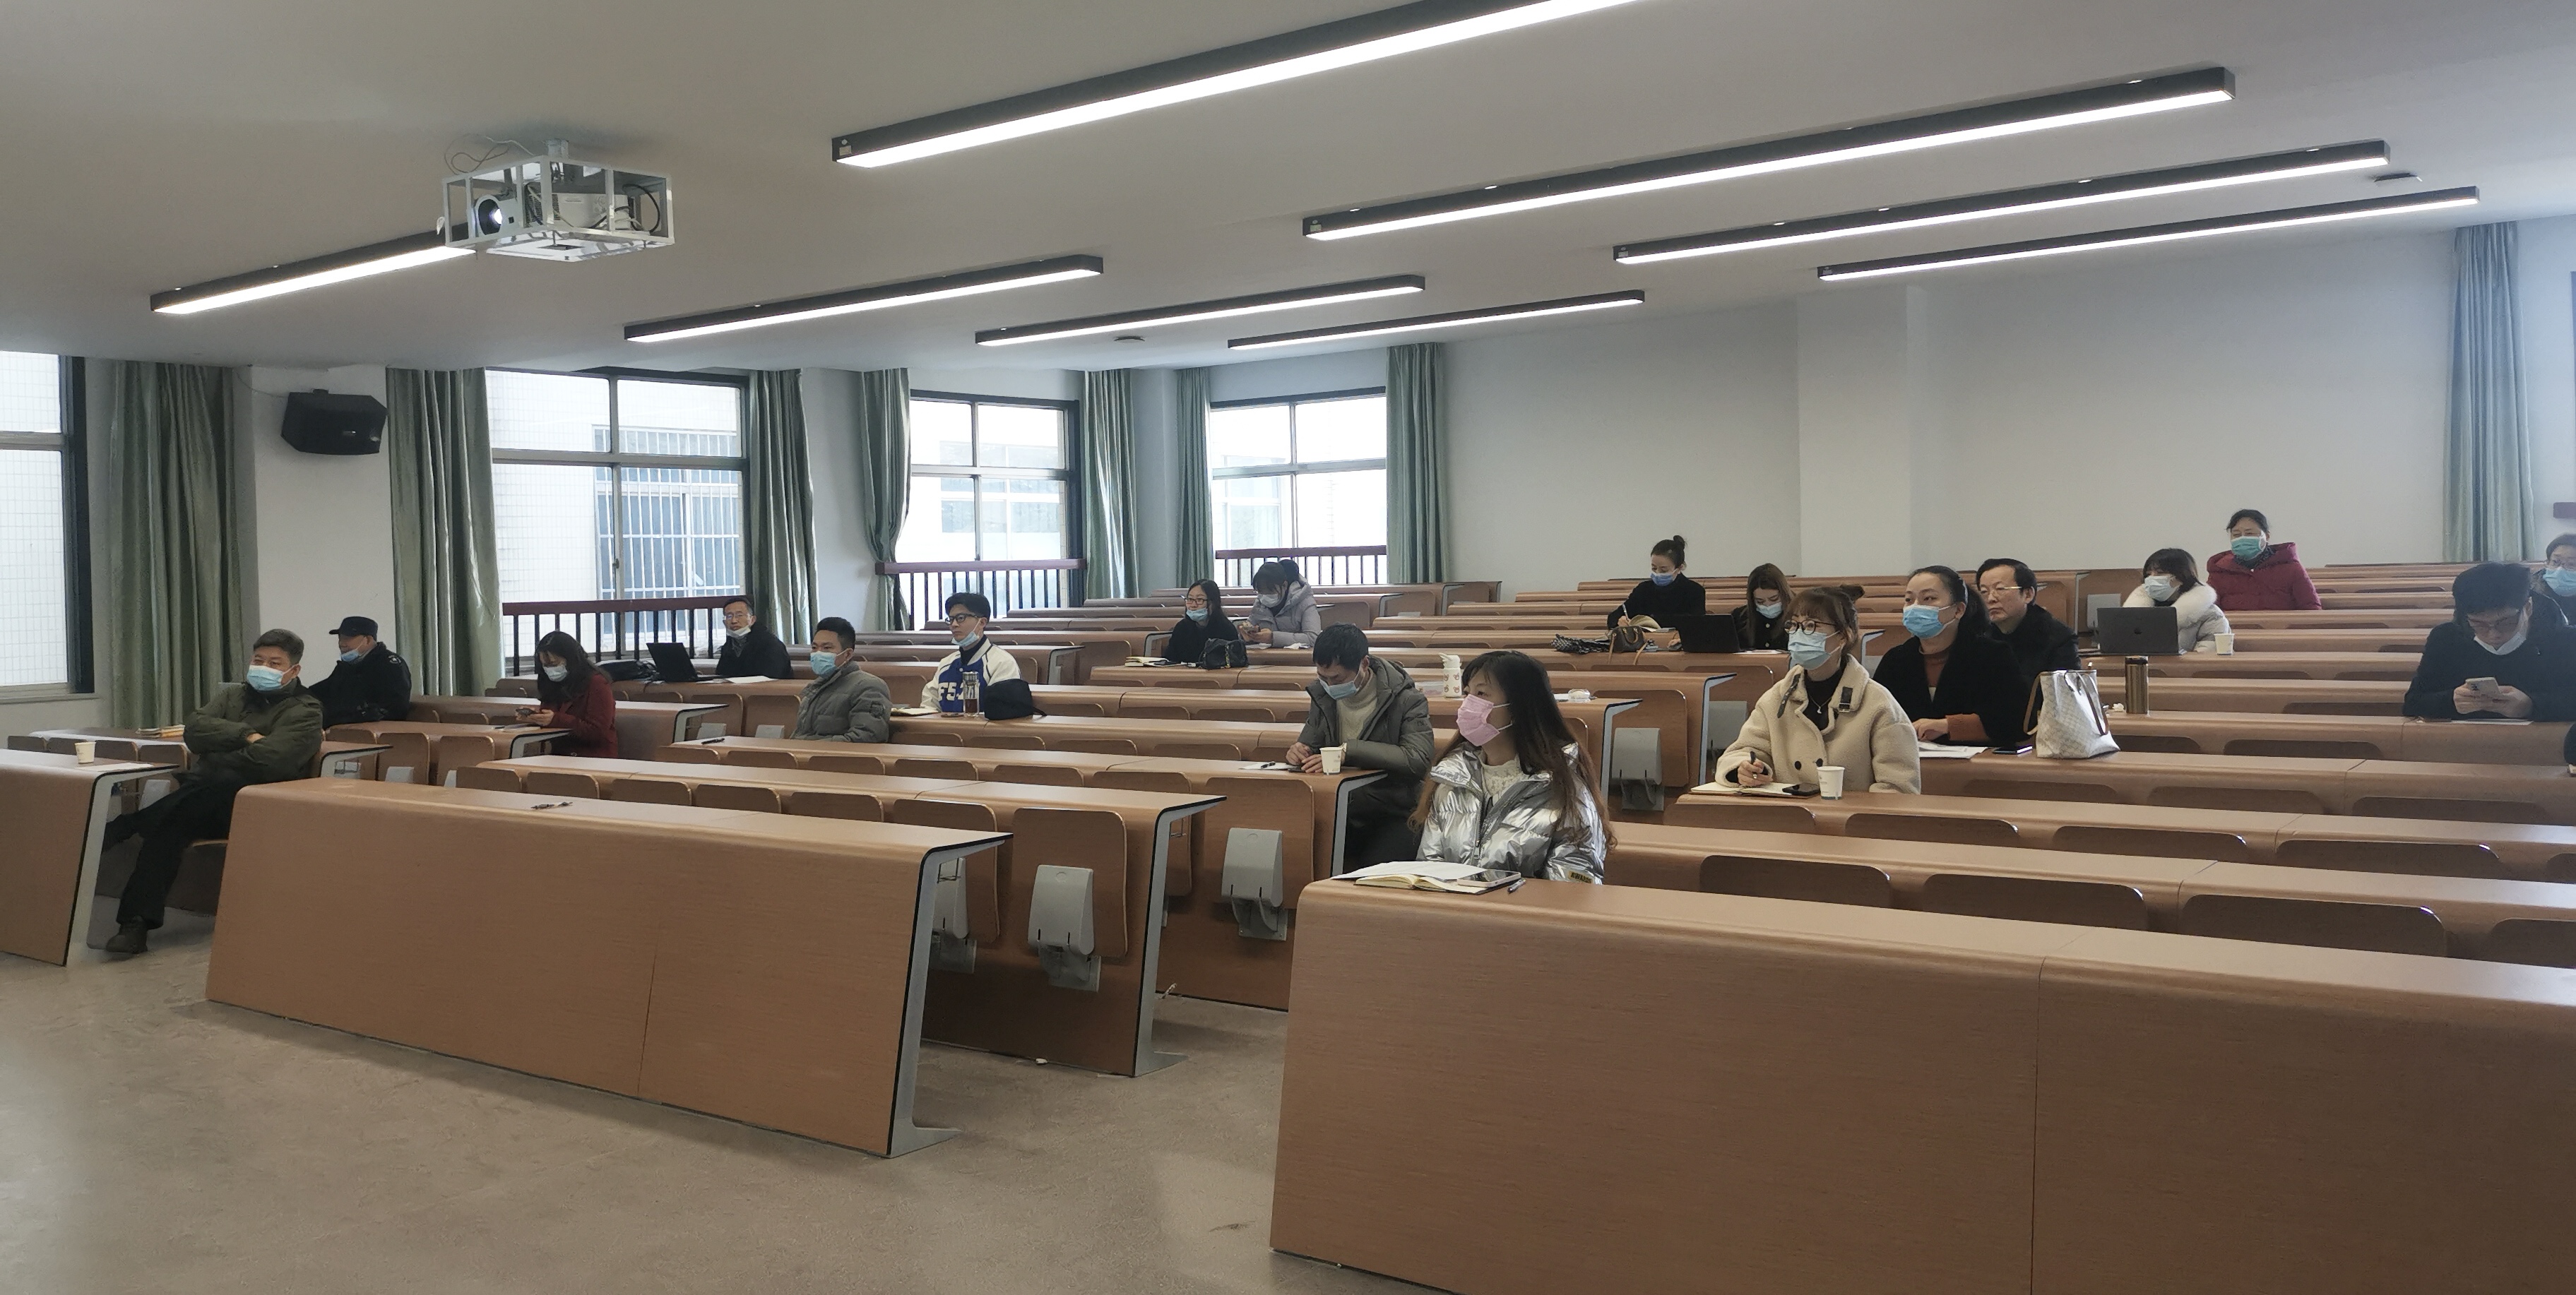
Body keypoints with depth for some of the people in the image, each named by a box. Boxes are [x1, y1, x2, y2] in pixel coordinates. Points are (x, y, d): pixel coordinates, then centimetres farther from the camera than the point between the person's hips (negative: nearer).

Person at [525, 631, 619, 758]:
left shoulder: (596, 684, -6)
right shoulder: (553, 685, 15)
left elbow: (598, 732, -13)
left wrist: (557, 720, -21)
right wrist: (534, 717, -3)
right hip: (561, 755, 6)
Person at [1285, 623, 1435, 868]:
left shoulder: (1407, 700, -10)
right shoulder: (1323, 696, 8)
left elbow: (1418, 760, -24)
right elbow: (1310, 744, 19)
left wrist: (1349, 751, -30)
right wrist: (1299, 753, -8)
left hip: (1393, 816, -5)